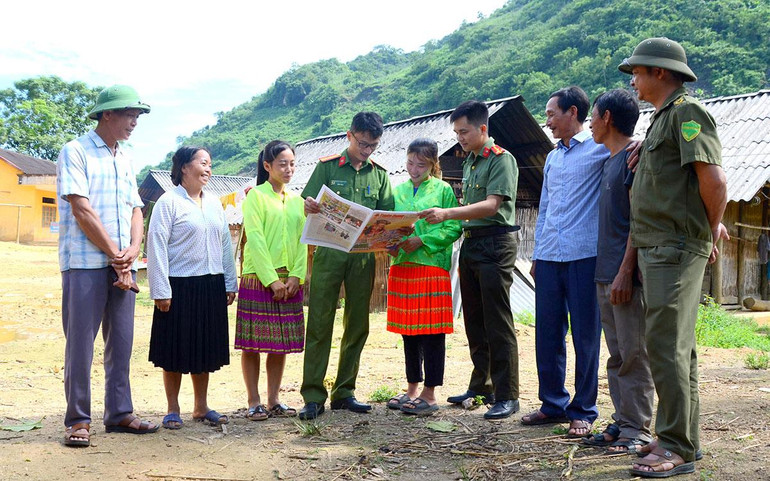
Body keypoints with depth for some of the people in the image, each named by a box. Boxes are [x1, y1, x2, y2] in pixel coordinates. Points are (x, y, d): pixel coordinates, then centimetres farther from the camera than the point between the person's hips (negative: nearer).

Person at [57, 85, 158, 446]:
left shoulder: (125, 159, 17)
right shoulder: (75, 152, -4)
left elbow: (135, 210, 14)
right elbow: (82, 210, -12)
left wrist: (132, 251, -4)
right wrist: (115, 255, -11)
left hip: (122, 265, 6)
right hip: (85, 263, -6)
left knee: (121, 342, 8)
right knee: (81, 343, -1)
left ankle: (119, 414, 17)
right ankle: (78, 420, 7)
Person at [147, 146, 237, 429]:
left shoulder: (214, 203, 13)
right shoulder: (168, 202, -6)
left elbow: (226, 244, 15)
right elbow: (156, 246, -10)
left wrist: (230, 283, 12)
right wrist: (161, 291, -15)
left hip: (211, 286, 6)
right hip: (180, 287, -6)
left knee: (205, 348, 12)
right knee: (175, 351, 3)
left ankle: (201, 407, 24)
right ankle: (173, 410, 16)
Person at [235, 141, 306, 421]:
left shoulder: (297, 201, 14)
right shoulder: (256, 196, -2)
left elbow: (302, 240, 9)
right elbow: (255, 239, -10)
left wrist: (296, 276, -5)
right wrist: (271, 280, -16)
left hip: (289, 282, 5)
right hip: (258, 279, -5)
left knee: (281, 343, 7)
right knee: (252, 343, -1)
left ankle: (274, 401, 15)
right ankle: (254, 403, 7)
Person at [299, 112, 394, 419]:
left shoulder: (379, 174, 13)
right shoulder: (327, 166, 4)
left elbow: (387, 214, 12)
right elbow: (306, 206, 0)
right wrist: (310, 207, -24)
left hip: (363, 254, 4)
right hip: (329, 253, -3)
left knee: (357, 325, 7)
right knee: (319, 324, -5)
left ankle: (344, 392, 18)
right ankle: (313, 396, 0)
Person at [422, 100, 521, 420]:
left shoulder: (501, 159, -9)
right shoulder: (469, 161, 17)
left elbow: (491, 205, -20)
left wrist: (448, 213, -28)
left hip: (495, 243, -9)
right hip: (470, 243, 9)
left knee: (497, 323, -7)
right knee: (474, 321, 13)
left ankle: (507, 396, 0)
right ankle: (481, 386, 24)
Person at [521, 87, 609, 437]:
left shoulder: (599, 147, 0)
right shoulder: (552, 158, 21)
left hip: (584, 255, -7)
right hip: (549, 258, 7)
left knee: (585, 336, 0)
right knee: (547, 333, 8)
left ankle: (583, 411, 10)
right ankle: (553, 404, 20)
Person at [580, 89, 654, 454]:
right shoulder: (610, 161, 18)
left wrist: (625, 272, -20)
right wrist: (607, 274, 18)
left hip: (626, 277, -9)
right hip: (605, 276, 9)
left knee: (633, 354, -4)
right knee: (617, 356, 12)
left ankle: (637, 431, 2)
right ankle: (622, 422, 19)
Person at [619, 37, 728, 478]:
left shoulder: (687, 112, -11)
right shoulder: (665, 117, 19)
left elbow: (715, 182, -19)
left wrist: (711, 229, -6)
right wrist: (711, 229, 17)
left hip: (676, 250, -10)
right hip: (659, 248, 10)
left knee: (667, 347, -8)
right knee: (677, 347, 14)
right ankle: (682, 437, 23)